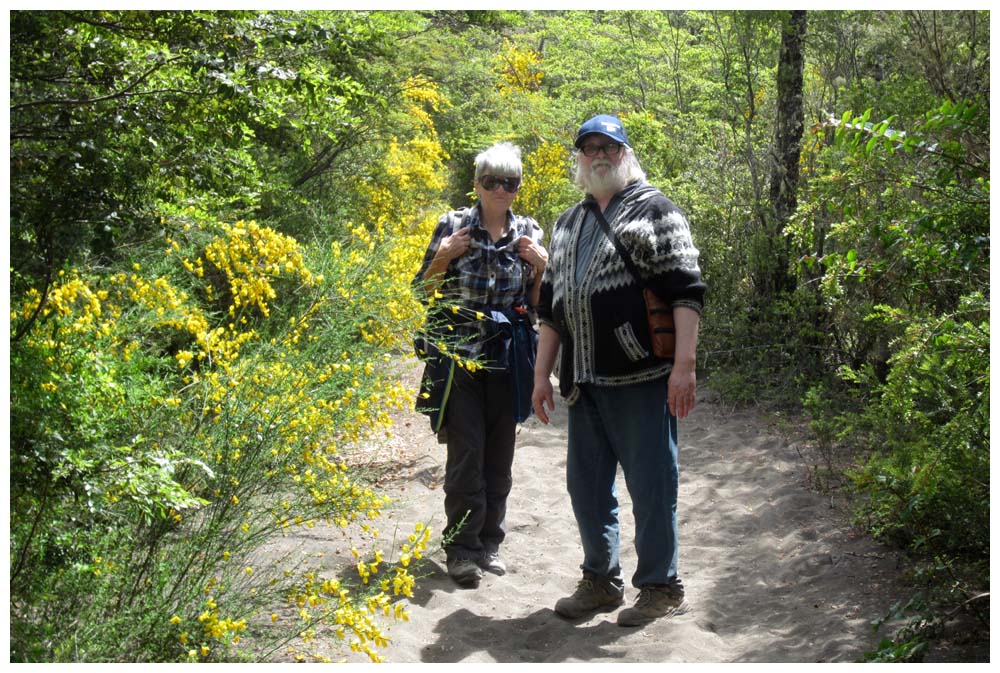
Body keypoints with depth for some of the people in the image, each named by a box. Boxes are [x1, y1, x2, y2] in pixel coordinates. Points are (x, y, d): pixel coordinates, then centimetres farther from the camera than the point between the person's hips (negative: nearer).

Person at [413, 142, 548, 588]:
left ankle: (489, 543, 21)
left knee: (500, 456, 8)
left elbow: (539, 303, 9)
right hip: (460, 356, -2)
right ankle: (461, 549, 6)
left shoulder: (529, 233, 5)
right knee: (465, 454, -6)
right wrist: (443, 256, -13)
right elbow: (423, 290, 4)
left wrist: (541, 265, -8)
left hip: (508, 359, 3)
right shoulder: (452, 225, -1)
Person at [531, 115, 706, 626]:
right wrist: (542, 373, 15)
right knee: (587, 484, 13)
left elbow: (685, 290, -8)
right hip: (584, 381, 7)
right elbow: (550, 305, 20)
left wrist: (684, 364, -17)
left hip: (641, 376, -6)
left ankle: (660, 587, 17)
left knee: (650, 484, 2)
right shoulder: (567, 224, 19)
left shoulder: (654, 209, 0)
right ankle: (601, 582, 28)